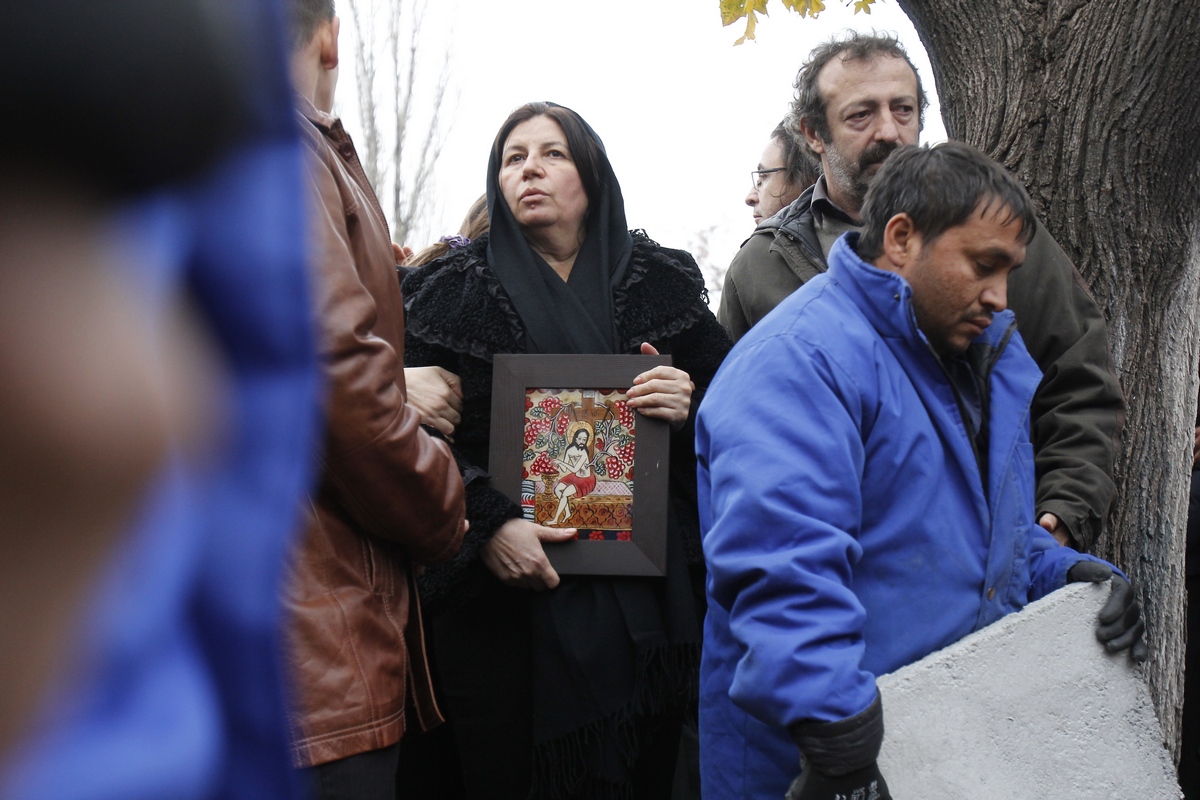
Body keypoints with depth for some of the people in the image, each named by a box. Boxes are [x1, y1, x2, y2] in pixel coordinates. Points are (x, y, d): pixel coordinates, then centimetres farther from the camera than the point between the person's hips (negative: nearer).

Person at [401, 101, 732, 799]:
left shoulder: (661, 282, 10)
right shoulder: (455, 290, 5)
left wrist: (692, 407, -9)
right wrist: (485, 525, -17)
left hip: (649, 601, 2)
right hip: (508, 603, -2)